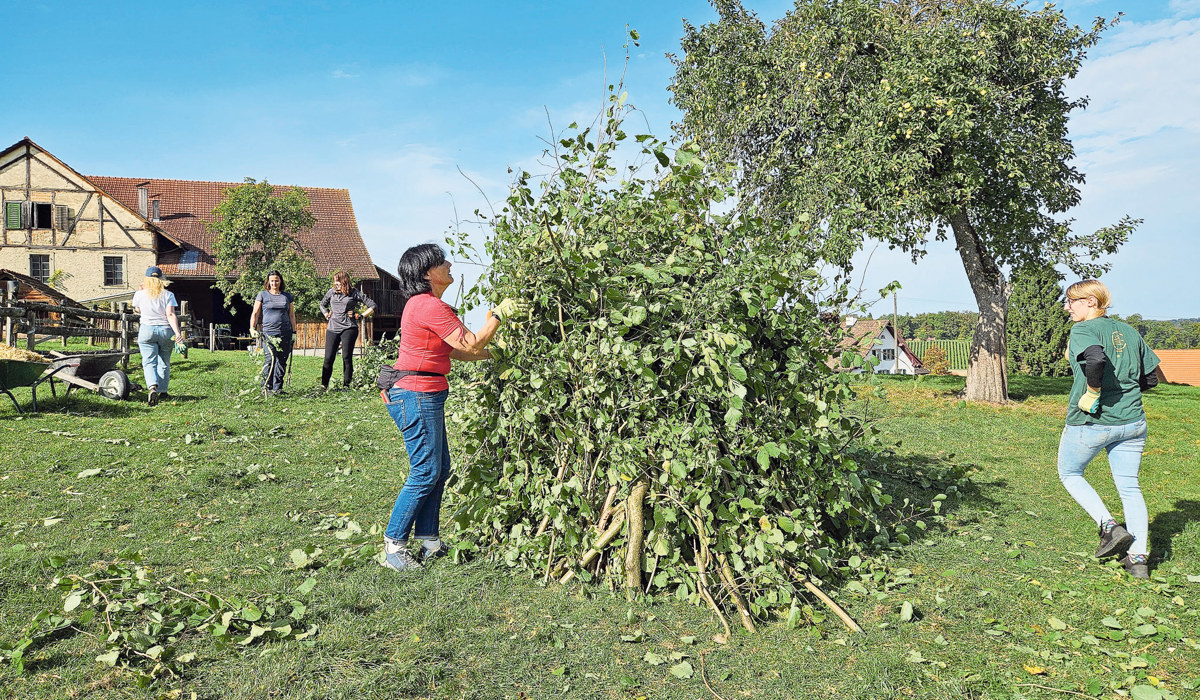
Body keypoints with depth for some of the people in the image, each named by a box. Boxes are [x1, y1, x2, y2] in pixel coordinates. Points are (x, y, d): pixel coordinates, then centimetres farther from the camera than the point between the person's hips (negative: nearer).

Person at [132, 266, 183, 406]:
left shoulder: (140, 294, 0)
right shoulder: (168, 295, -1)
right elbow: (171, 315, -12)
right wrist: (177, 333, -18)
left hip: (147, 330, -1)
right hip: (166, 331, 1)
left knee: (149, 362, -5)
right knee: (164, 363, 14)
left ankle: (152, 387, -30)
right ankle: (163, 391, 21)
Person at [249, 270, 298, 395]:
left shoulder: (287, 296, 14)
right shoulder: (263, 295, 7)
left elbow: (292, 315, 18)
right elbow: (255, 313, 8)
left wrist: (294, 332, 14)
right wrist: (252, 328, -3)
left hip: (285, 334, 3)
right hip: (268, 333, -3)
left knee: (282, 361, 4)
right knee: (270, 359, -14)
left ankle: (277, 388, 12)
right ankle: (266, 387, -9)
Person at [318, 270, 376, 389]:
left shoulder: (355, 293, 2)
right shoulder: (332, 292, 13)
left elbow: (372, 306, 4)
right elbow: (322, 304, 33)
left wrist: (360, 316, -1)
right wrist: (327, 315, 17)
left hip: (348, 329, -3)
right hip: (332, 329, 3)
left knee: (347, 357, -5)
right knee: (328, 358, -2)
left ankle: (346, 385, 3)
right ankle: (324, 385, 6)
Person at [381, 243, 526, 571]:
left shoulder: (423, 303, 16)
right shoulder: (430, 306, -18)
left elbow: (454, 350, 17)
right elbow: (470, 345, -16)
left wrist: (495, 353, 16)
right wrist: (498, 314, -8)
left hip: (423, 396, 11)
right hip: (417, 396, -11)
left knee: (439, 469, 13)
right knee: (426, 473, -5)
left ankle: (428, 541, 21)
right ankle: (394, 546, 5)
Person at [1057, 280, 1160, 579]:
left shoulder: (1083, 330, -11)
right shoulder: (1129, 331, 11)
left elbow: (1095, 358, -32)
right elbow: (1151, 378, 13)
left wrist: (1092, 393, -20)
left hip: (1090, 422, -6)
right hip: (1132, 422, 6)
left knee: (1070, 473, 16)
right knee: (1129, 487, 12)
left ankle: (1110, 527, 1)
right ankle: (1138, 558, 11)